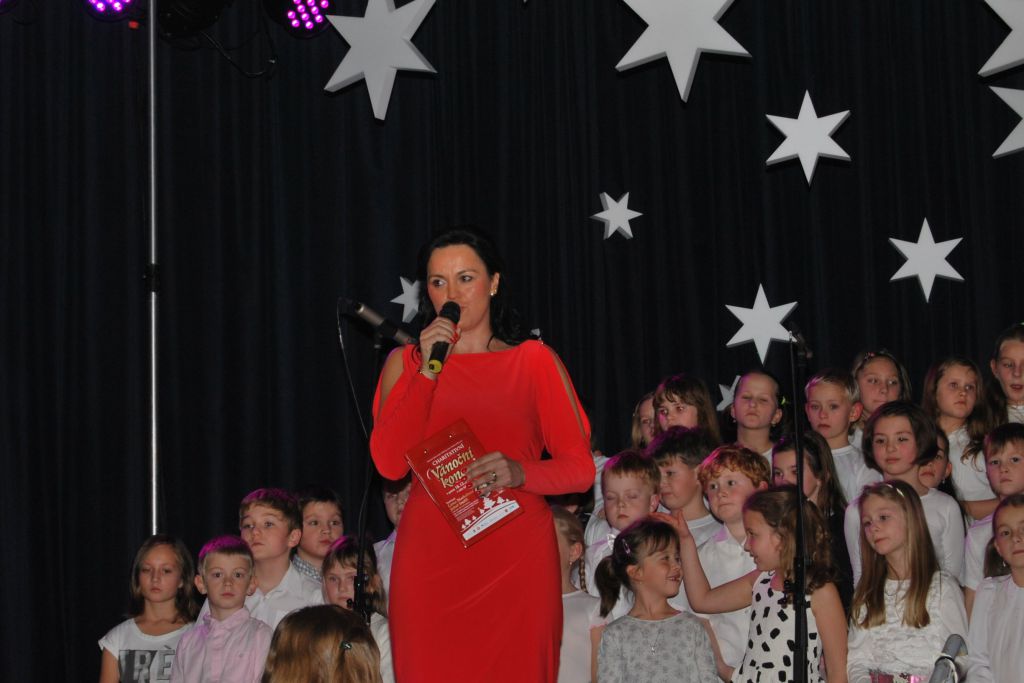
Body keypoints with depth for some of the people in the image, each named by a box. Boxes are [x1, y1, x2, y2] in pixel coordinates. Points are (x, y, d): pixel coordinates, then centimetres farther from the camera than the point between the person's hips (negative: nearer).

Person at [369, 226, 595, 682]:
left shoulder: (534, 360, 8)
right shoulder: (405, 362, 11)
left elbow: (580, 469, 3)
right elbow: (389, 464, -3)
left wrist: (519, 472, -17)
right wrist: (427, 371, -8)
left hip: (517, 561, 0)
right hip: (430, 562, 1)